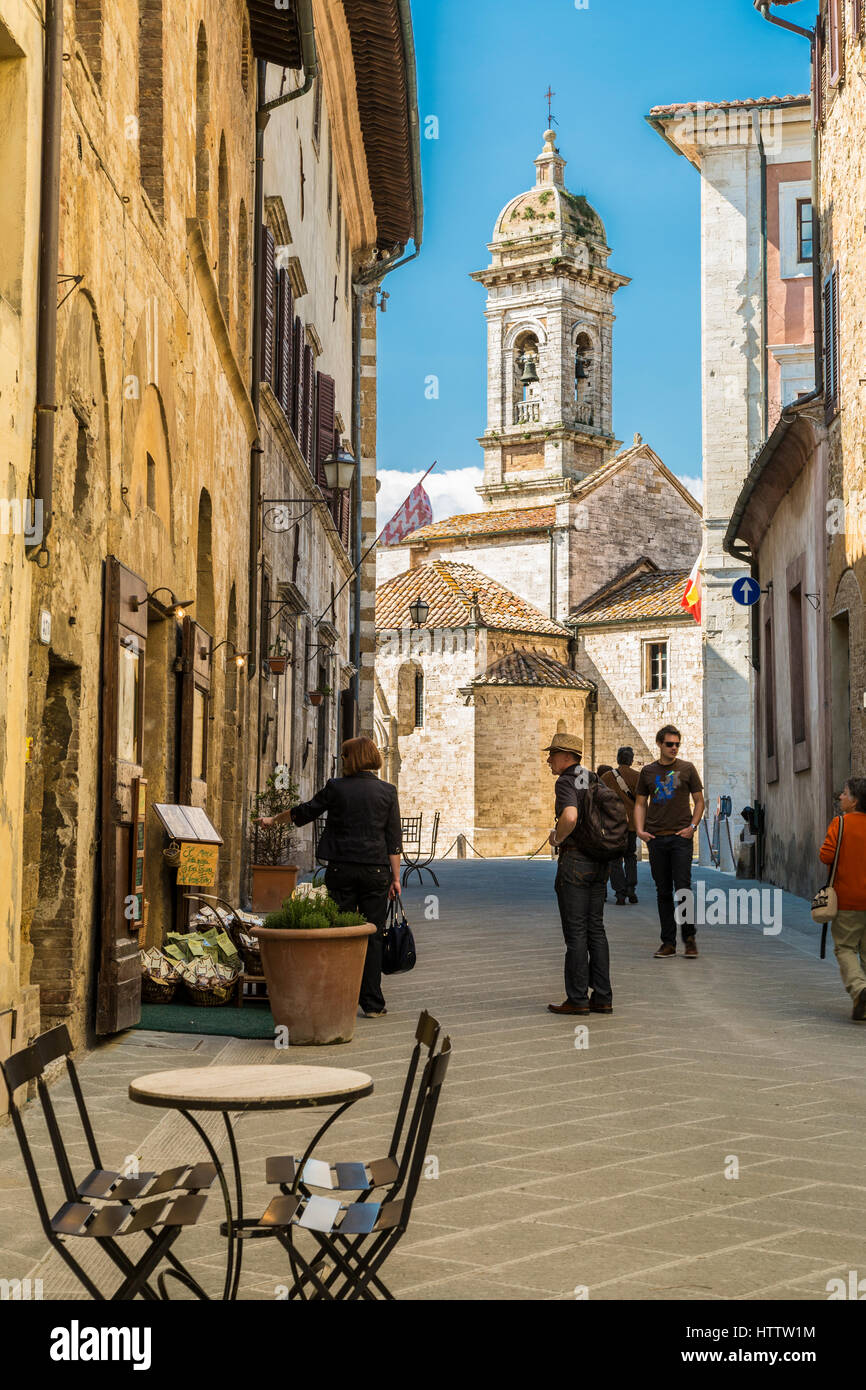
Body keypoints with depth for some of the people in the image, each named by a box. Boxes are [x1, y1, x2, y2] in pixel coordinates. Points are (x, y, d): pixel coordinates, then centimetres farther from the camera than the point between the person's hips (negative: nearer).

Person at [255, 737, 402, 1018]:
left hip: (341, 869, 0)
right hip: (375, 871, 0)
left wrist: (273, 819, 28)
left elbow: (304, 812, 12)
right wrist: (395, 877, 6)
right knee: (372, 936, 5)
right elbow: (393, 839, 1)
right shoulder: (387, 791, 1)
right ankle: (372, 1003, 4)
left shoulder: (336, 787, -1)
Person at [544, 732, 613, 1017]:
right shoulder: (594, 780, 13)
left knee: (575, 931, -2)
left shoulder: (566, 782, -12)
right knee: (595, 929, 11)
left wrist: (557, 837, -13)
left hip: (574, 860, -8)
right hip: (599, 862, 8)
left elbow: (570, 816, -31)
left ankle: (577, 999, 2)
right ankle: (602, 998, 12)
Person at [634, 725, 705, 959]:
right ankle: (668, 942, 10)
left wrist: (692, 826, -5)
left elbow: (699, 800, 8)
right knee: (663, 892, 5)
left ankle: (689, 938, 6)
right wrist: (640, 829, 0)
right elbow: (640, 803, 14)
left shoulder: (687, 769, 5)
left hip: (681, 837, -2)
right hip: (656, 838, 2)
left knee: (683, 888, -8)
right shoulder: (647, 771, 10)